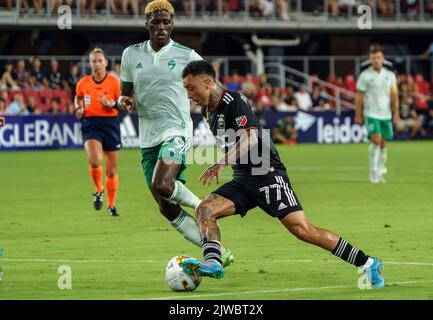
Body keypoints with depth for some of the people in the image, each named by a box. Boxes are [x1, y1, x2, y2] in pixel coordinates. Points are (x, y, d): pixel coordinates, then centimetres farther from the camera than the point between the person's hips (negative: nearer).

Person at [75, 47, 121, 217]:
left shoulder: (114, 82, -4)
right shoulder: (83, 83, 1)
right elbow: (78, 98, 21)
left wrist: (111, 104, -19)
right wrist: (79, 109, 1)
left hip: (110, 124, 0)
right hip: (90, 124, 0)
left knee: (111, 170, 6)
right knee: (95, 161, -26)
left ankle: (111, 205, 24)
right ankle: (98, 190, 3)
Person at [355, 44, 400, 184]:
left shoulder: (390, 75, 7)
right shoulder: (365, 75, -3)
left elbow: (394, 95, 10)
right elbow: (359, 96, 0)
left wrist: (396, 113, 2)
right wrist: (358, 115, -2)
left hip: (386, 115, 4)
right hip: (371, 114, -4)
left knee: (383, 143, 6)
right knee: (376, 140, -17)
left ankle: (380, 172, 16)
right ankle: (373, 171, -9)